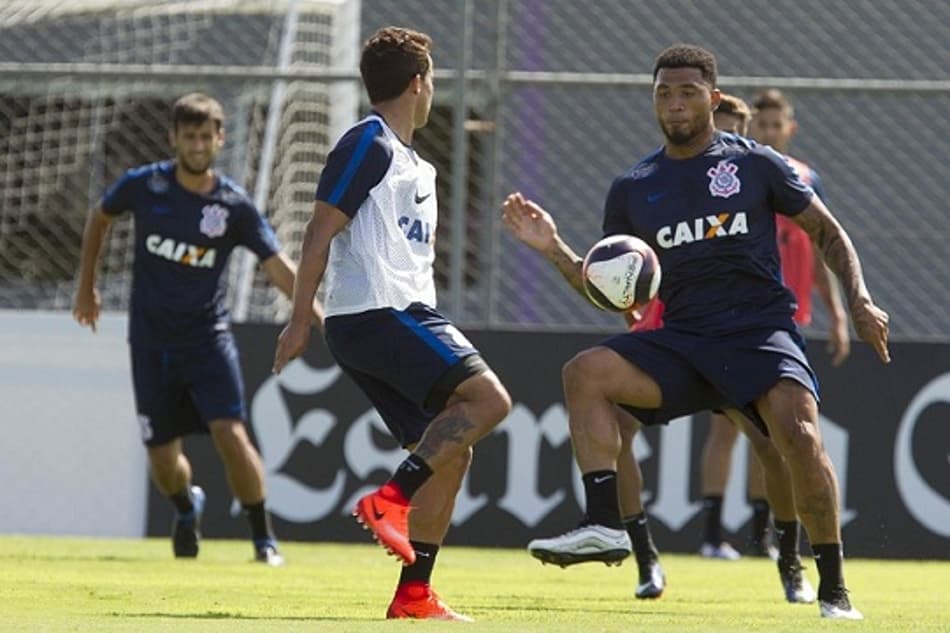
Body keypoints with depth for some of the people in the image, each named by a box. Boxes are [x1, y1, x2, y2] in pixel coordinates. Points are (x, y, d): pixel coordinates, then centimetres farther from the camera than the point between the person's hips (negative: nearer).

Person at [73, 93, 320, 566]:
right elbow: (99, 218, 14)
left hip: (207, 336, -1)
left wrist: (323, 319, -24)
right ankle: (187, 509, 39)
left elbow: (279, 268, -12)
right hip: (150, 340, 1)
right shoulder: (143, 186, -7)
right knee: (162, 457, 4)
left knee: (230, 433, -20)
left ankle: (264, 538, -5)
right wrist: (86, 287, 17)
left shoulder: (234, 205, -9)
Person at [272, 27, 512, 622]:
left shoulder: (414, 164, 24)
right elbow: (322, 230, -10)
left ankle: (414, 595, 3)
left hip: (403, 316, 10)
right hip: (377, 311, -10)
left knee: (450, 452, 5)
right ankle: (390, 499, -22)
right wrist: (300, 321, -13)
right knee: (488, 397, -21)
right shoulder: (368, 144, -6)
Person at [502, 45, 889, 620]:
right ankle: (604, 525, -24)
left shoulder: (756, 164, 4)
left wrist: (860, 302, -1)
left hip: (762, 331, -3)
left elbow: (827, 231, 12)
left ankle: (834, 589, -17)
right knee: (586, 372, -19)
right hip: (681, 342, 3)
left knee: (798, 429, -28)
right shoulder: (633, 190, 11)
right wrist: (556, 250, -2)